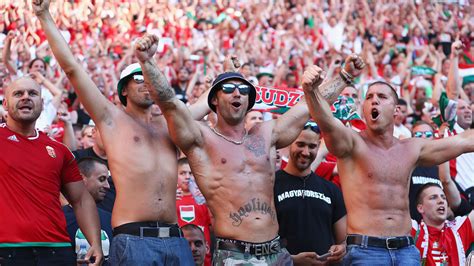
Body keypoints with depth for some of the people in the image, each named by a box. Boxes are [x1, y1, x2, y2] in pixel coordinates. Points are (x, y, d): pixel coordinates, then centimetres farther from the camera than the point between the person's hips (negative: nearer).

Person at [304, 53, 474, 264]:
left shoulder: (412, 149, 15)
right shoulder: (352, 143, -2)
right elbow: (327, 124, -23)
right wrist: (310, 90, -41)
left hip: (406, 250, 5)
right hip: (365, 250, -4)